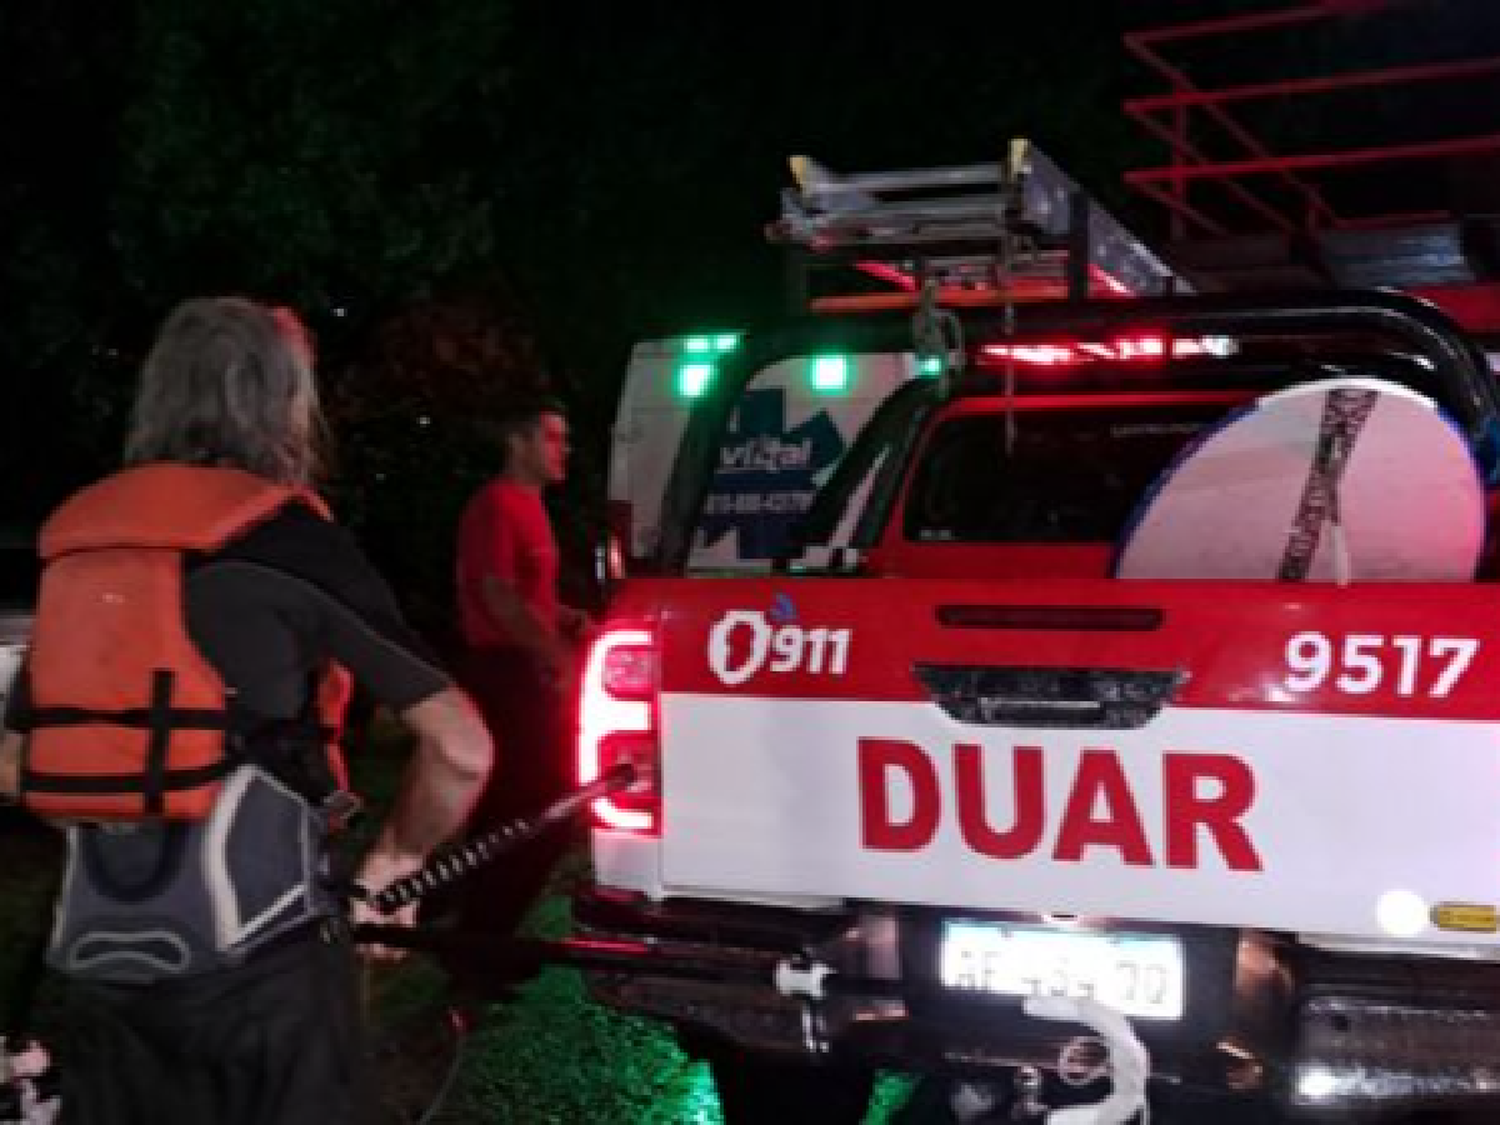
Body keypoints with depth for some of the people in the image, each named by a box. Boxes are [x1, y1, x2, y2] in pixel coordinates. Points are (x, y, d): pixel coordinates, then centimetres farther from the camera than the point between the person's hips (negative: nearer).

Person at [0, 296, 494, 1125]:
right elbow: (462, 750, -9)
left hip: (92, 955, 5)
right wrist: (393, 863, 7)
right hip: (254, 955, -5)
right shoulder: (290, 540, -6)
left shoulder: (77, 542, 10)